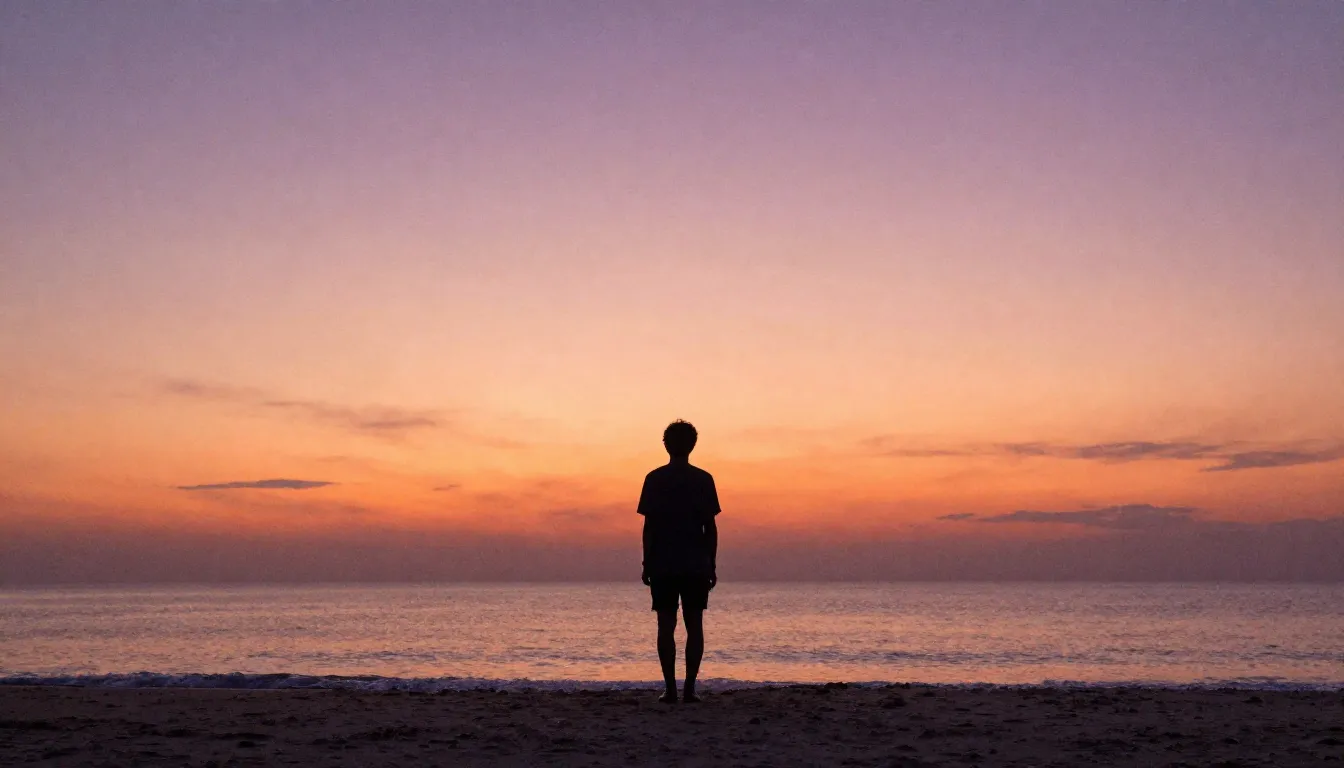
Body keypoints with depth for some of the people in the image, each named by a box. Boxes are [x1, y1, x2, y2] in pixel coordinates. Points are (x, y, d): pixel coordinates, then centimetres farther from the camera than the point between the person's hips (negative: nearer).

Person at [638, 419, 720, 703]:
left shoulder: (654, 479, 0)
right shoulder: (703, 480, 1)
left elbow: (649, 526, -2)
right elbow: (710, 527, 0)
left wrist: (646, 564, 3)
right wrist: (712, 565, 6)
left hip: (662, 564, 0)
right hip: (696, 564, 0)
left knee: (666, 626, 3)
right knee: (694, 626, 5)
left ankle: (670, 689, -1)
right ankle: (689, 689, 1)